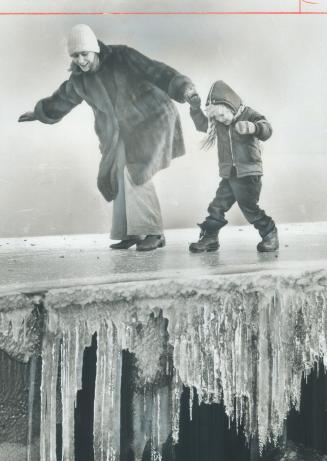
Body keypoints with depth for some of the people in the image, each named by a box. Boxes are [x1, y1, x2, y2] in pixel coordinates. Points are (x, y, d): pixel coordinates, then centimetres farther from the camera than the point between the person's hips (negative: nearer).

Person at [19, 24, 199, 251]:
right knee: (121, 178, 5)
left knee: (135, 172, -20)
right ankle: (130, 232, 18)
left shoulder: (122, 57, -18)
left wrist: (183, 86, -44)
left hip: (149, 121, -6)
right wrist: (40, 112, 34)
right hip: (121, 132, 7)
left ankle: (153, 233, -16)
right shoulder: (79, 78, -1)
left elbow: (156, 71, -28)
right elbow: (63, 97, 19)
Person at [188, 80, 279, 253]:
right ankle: (209, 238, 15)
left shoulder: (249, 115, -9)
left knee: (249, 207, -9)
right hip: (228, 175, 6)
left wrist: (253, 127, -46)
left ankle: (270, 234, 6)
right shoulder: (218, 122, 8)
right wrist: (195, 109, 7)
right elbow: (201, 124, 24)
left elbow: (266, 129, -24)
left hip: (249, 174, -6)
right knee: (217, 206, 5)